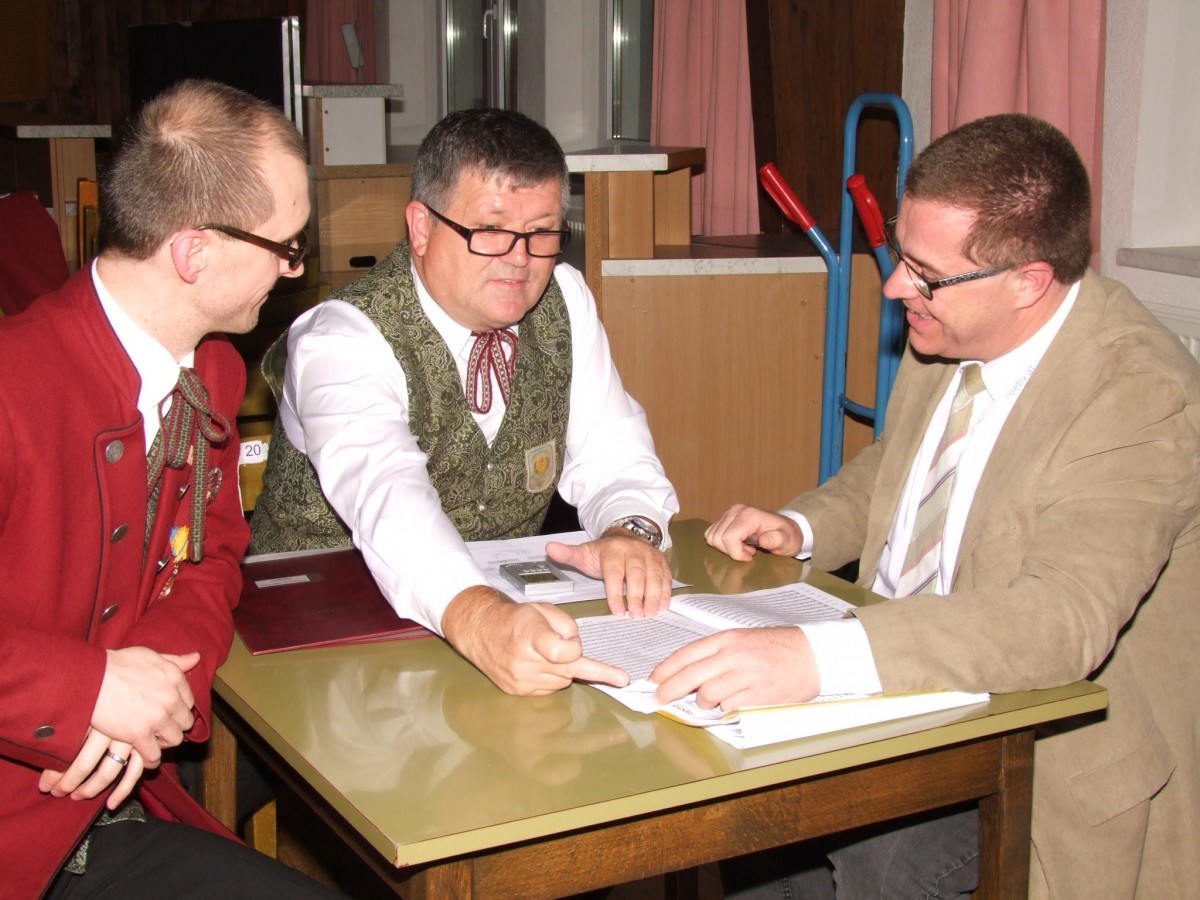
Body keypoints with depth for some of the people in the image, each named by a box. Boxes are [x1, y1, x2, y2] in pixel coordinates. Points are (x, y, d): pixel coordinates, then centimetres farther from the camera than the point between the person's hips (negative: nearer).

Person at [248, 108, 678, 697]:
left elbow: (610, 455, 2)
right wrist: (478, 618, -54)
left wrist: (633, 531, -22)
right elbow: (385, 495, -35)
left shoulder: (564, 300, 1)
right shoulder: (342, 342, -18)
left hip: (508, 606, 6)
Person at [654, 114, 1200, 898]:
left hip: (1044, 755, -7)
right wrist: (801, 528, -2)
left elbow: (1064, 616, -37)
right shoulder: (951, 333, 0)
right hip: (901, 693, 7)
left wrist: (816, 657, -48)